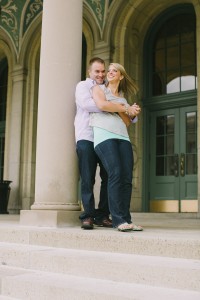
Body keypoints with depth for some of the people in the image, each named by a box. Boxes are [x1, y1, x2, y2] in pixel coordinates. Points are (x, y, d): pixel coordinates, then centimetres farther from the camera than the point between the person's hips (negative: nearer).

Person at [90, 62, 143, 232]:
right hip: (104, 135, -5)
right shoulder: (99, 89, 18)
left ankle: (126, 219, -5)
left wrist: (133, 113, 8)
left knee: (127, 178, -8)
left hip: (122, 137, 5)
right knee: (115, 174, -21)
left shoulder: (122, 97, 30)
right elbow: (101, 105, -4)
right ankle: (119, 220, -20)